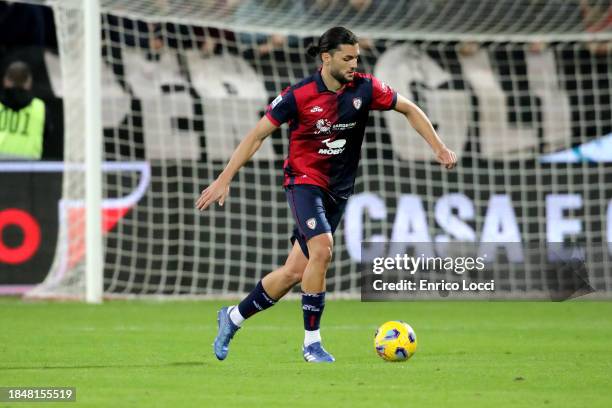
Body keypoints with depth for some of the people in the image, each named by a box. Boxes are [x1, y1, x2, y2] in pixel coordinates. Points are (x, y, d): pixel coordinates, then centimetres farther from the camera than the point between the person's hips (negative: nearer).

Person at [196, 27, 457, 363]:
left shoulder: (364, 88, -5)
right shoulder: (299, 95, -14)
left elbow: (409, 109, 9)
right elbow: (257, 135, -8)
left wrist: (438, 147, 1)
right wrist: (224, 179, -12)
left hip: (338, 189, 4)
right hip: (304, 180, -4)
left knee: (295, 271, 3)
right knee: (322, 248, -27)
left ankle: (233, 316, 25)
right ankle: (311, 342, -17)